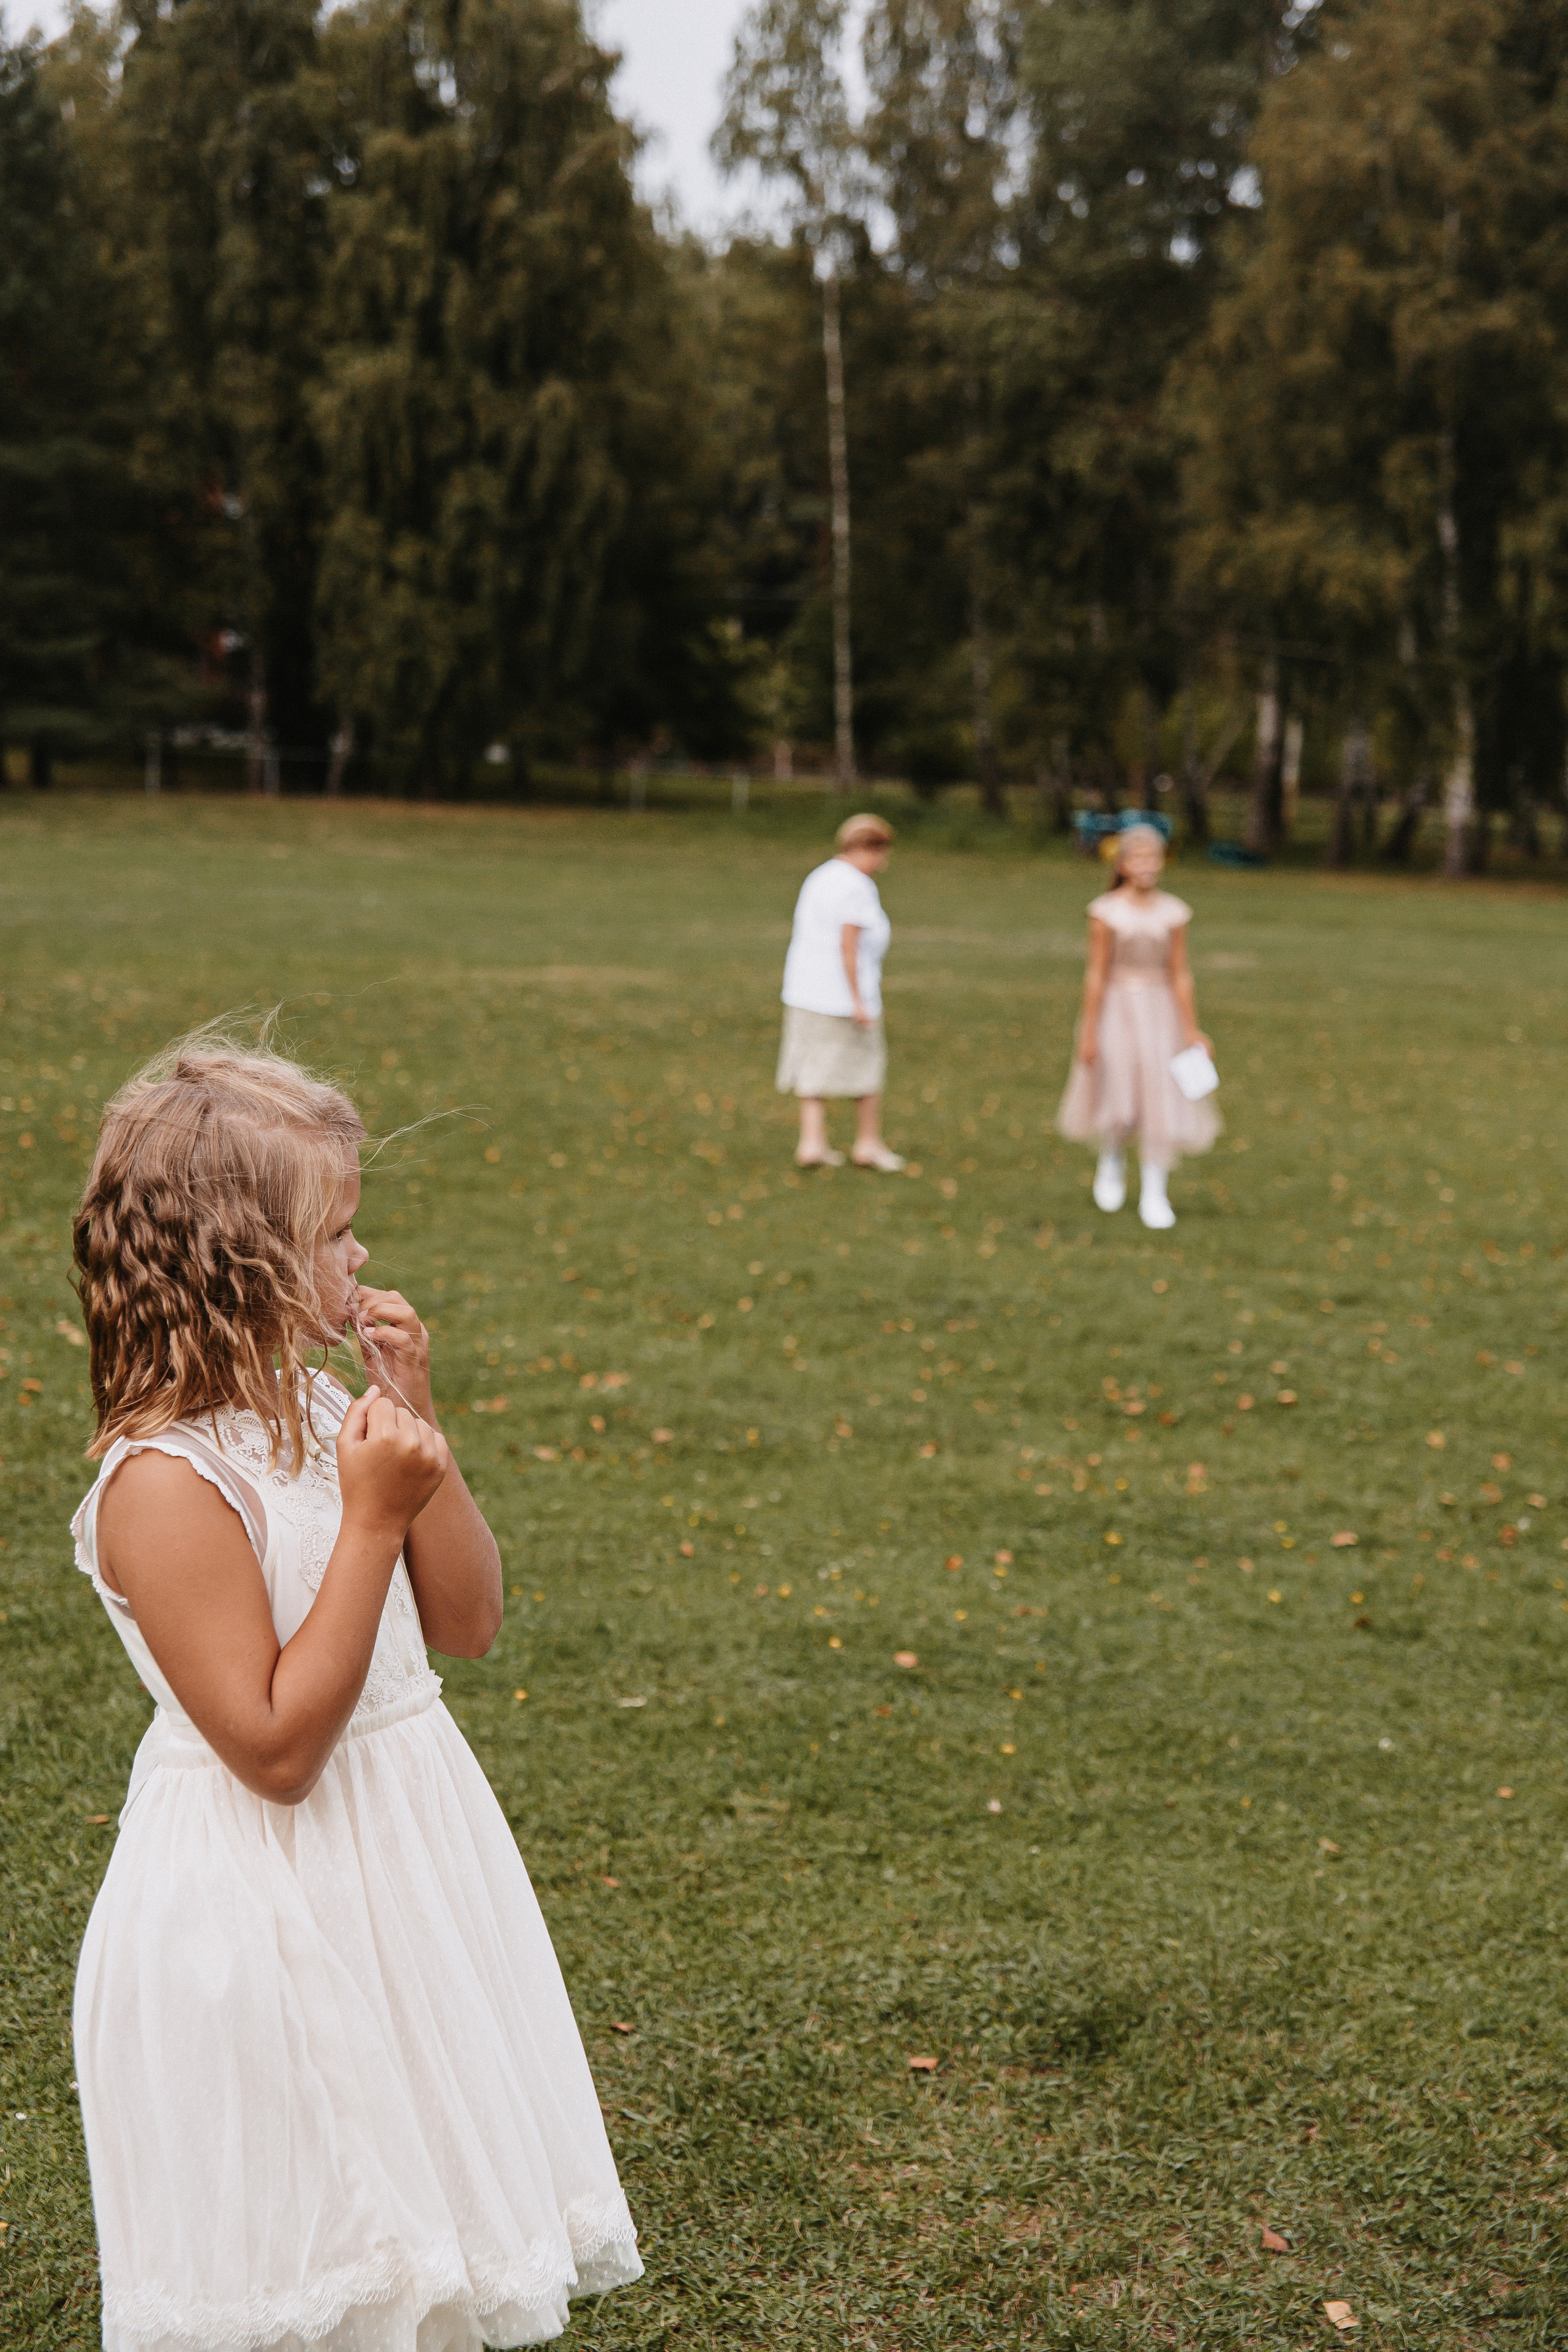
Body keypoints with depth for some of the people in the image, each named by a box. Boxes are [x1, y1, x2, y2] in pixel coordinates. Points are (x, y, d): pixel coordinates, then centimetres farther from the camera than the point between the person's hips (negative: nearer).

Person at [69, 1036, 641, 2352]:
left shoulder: (310, 1412, 1)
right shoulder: (166, 1485, -24)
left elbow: (468, 1625, 3)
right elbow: (277, 1749, -24)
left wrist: (418, 1426, -9)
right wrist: (374, 1520, -25)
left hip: (404, 1844, 8)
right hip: (270, 1890, -8)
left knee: (423, 2185, 23)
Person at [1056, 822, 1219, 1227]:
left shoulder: (1173, 913, -1)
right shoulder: (1106, 912, -8)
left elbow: (1180, 974, 3)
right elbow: (1096, 973, -6)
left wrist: (1192, 1030, 1)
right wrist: (1089, 1032, -7)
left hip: (1159, 1012, 2)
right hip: (1116, 1009, -2)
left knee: (1161, 1102, -2)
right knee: (1118, 1102, -2)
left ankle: (1154, 1194, 6)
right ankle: (1112, 1162, 31)